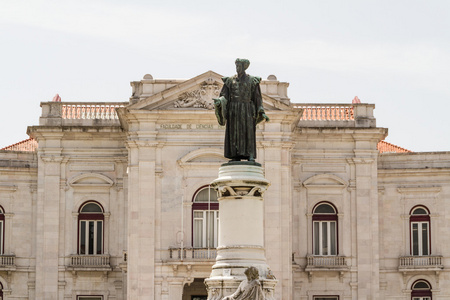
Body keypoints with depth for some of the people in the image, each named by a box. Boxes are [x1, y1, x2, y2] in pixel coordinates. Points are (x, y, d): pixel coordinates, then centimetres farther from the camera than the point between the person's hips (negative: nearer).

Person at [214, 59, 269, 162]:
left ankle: (250, 156, -15)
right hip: (233, 110, 2)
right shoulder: (230, 80, 10)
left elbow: (257, 98, 6)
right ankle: (236, 157, -5)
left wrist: (262, 113, -2)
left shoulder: (252, 81, 6)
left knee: (248, 133, -10)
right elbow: (224, 96, 4)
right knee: (234, 134, -4)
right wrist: (219, 101, -19)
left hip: (247, 110, -2)